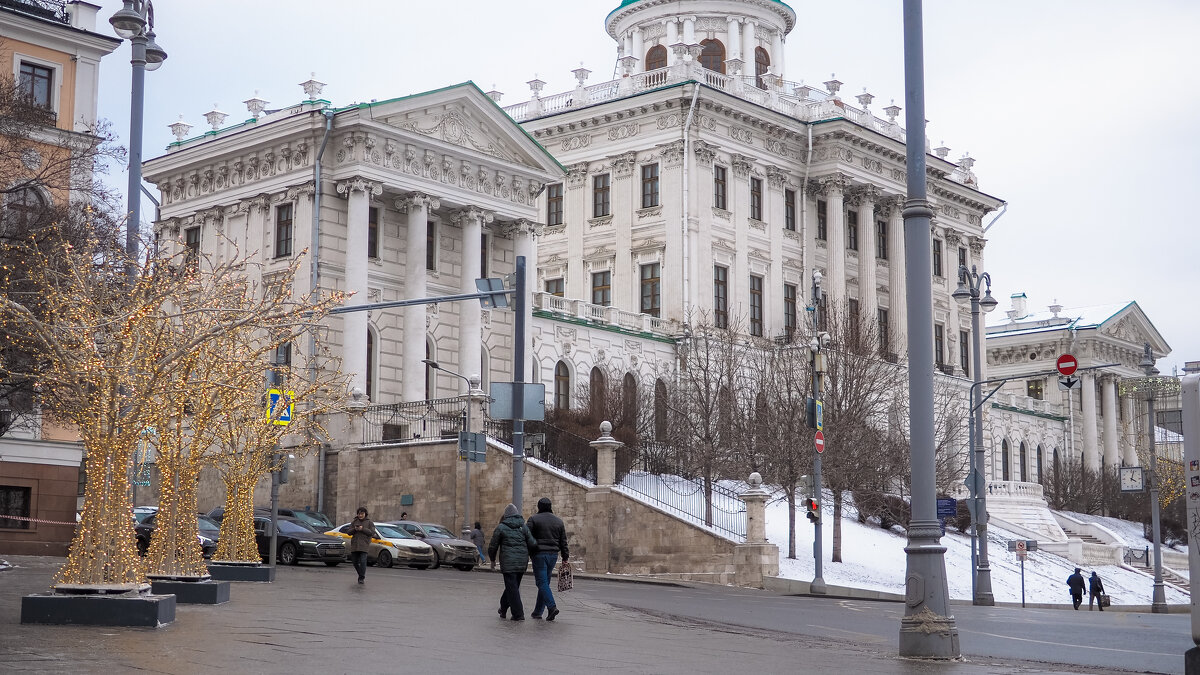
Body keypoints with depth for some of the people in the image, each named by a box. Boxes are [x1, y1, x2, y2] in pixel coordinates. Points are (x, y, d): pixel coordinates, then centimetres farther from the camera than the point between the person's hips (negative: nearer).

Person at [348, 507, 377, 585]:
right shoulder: (354, 522, 13)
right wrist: (354, 529, -12)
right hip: (354, 545, 4)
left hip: (364, 546, -4)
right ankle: (361, 575, 26)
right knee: (355, 562, 7)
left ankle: (362, 577, -8)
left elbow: (372, 532, -6)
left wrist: (363, 529, -15)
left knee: (363, 561, -16)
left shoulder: (369, 522, 5)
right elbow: (349, 532, 8)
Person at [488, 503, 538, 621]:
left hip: (508, 563, -4)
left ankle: (518, 614, -6)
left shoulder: (500, 528, -3)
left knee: (512, 588, -1)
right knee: (514, 586, 16)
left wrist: (492, 559, 18)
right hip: (522, 562, 4)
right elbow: (532, 544, -1)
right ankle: (503, 609, 31)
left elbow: (493, 546, 2)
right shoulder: (524, 527, 5)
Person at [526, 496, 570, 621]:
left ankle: (552, 606, -22)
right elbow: (563, 542, 12)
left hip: (539, 554, -5)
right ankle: (537, 611, 15)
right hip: (553, 555, 5)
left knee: (542, 582, -5)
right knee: (545, 582, 12)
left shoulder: (533, 519, -3)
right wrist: (565, 557, 16)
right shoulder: (559, 521, 11)